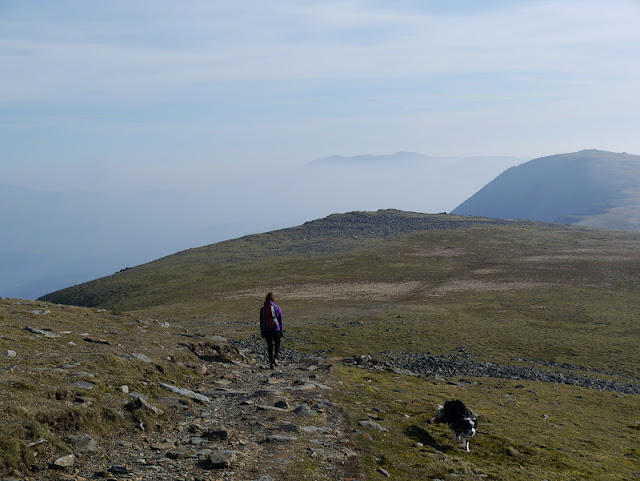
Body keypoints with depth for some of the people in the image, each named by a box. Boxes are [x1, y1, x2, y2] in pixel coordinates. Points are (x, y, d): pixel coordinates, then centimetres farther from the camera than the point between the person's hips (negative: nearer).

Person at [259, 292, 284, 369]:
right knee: (277, 344, 16)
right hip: (276, 329, -2)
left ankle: (271, 361, 8)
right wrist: (282, 331, 7)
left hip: (266, 330, 2)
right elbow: (280, 320, -1)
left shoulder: (262, 309, 1)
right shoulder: (277, 308, -5)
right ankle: (275, 358, -4)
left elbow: (261, 321, 6)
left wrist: (262, 332, 14)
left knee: (269, 345, 13)